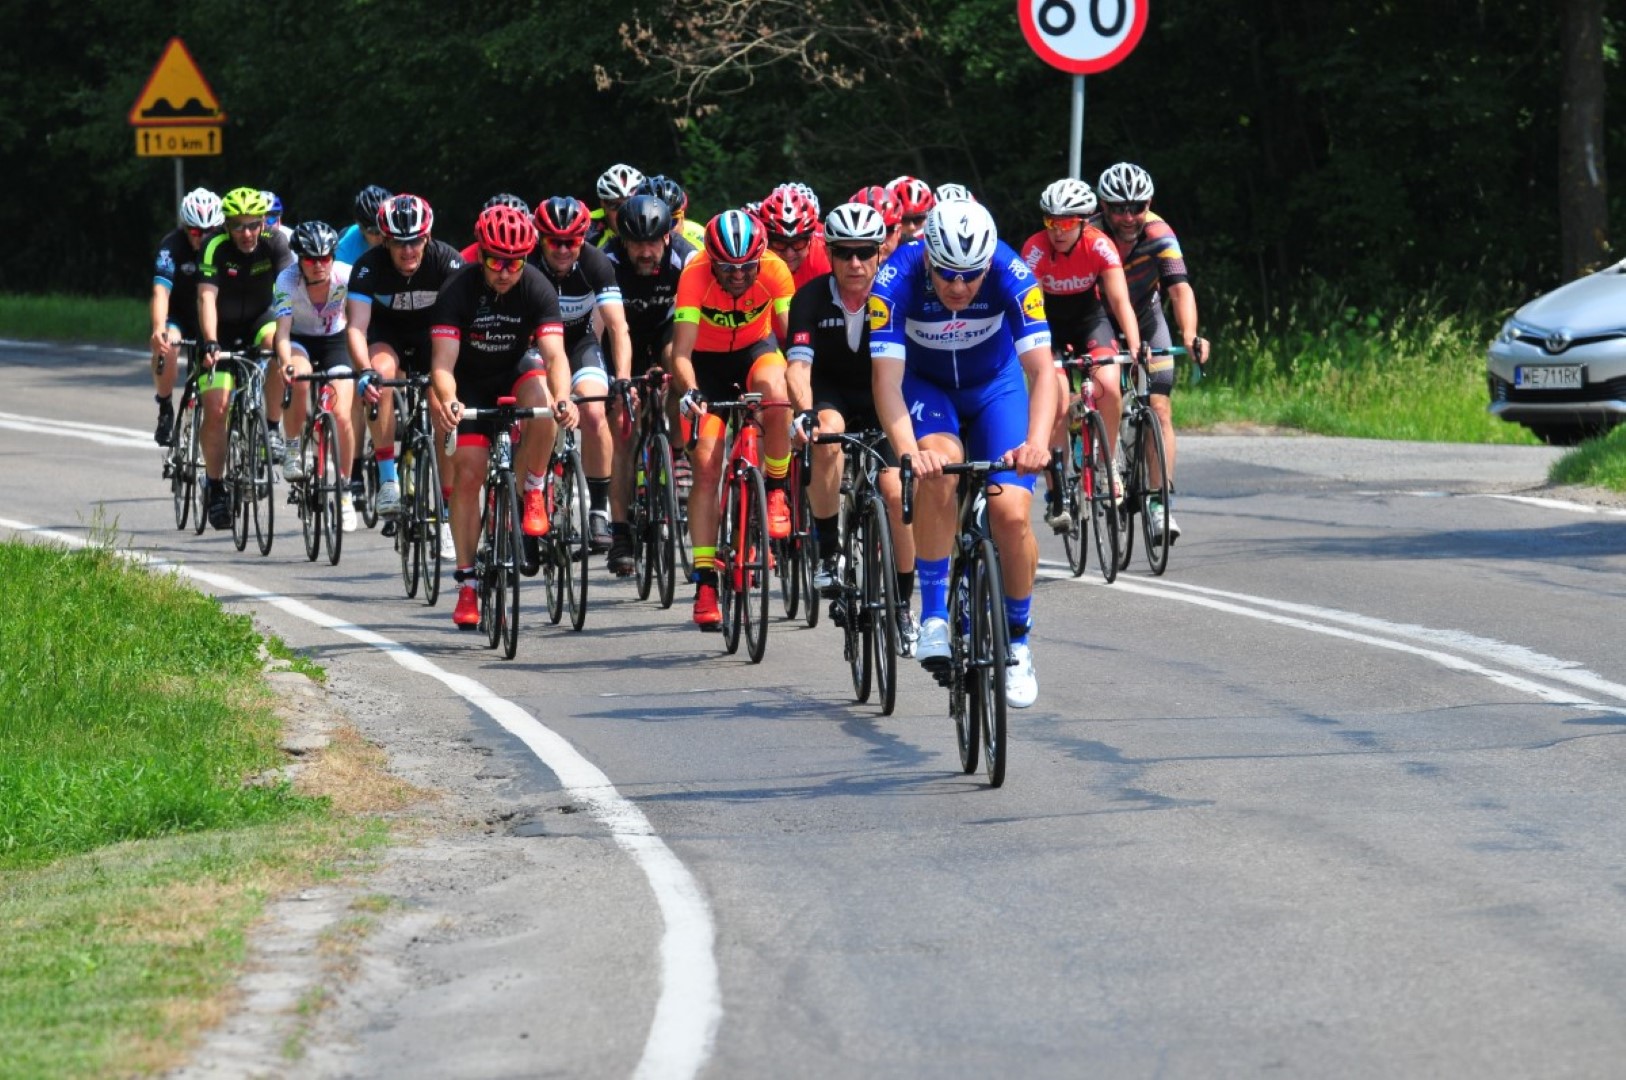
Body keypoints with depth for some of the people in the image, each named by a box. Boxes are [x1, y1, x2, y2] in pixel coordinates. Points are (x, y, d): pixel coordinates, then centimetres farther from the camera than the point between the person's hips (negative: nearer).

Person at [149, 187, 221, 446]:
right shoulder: (172, 246, -25)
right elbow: (161, 291, -36)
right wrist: (159, 329, -53)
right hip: (177, 313, -3)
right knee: (166, 346, -31)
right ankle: (165, 409, -12)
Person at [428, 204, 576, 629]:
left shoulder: (537, 288, -23)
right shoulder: (459, 290, -24)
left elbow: (554, 354, -33)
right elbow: (443, 362, -32)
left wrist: (563, 398, -54)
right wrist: (447, 400, -54)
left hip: (518, 368, 0)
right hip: (471, 384, 0)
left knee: (541, 400, -35)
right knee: (467, 472, -12)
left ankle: (533, 495, -14)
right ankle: (467, 581, -2)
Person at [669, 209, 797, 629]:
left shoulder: (774, 269, -26)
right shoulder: (695, 275, -29)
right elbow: (681, 352, -33)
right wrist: (688, 392, -52)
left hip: (755, 349, 1)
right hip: (707, 361, 0)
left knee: (773, 388, -36)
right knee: (706, 466, -13)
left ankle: (775, 489, -12)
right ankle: (705, 579, -8)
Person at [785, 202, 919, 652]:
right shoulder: (812, 298, -17)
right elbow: (799, 365, -26)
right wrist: (805, 412, -46)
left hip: (880, 399, 1)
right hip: (830, 394, -1)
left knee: (897, 494, -17)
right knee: (828, 436, -36)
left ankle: (903, 605, -1)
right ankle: (828, 552, -23)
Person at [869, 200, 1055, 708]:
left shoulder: (1011, 275, -30)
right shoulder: (897, 280, -31)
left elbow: (1041, 369, -36)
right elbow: (887, 379, -35)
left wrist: (1037, 442, -53)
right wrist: (908, 451, -52)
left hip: (995, 385, 1)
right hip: (925, 385, -1)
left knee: (1012, 513, -15)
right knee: (940, 467, -32)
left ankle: (1017, 641, 7)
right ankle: (933, 614, -20)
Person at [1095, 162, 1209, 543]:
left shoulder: (1159, 235, -27)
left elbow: (1180, 288, -37)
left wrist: (1189, 335, -53)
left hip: (1145, 319, 0)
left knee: (1159, 409, -10)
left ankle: (1159, 501, -10)